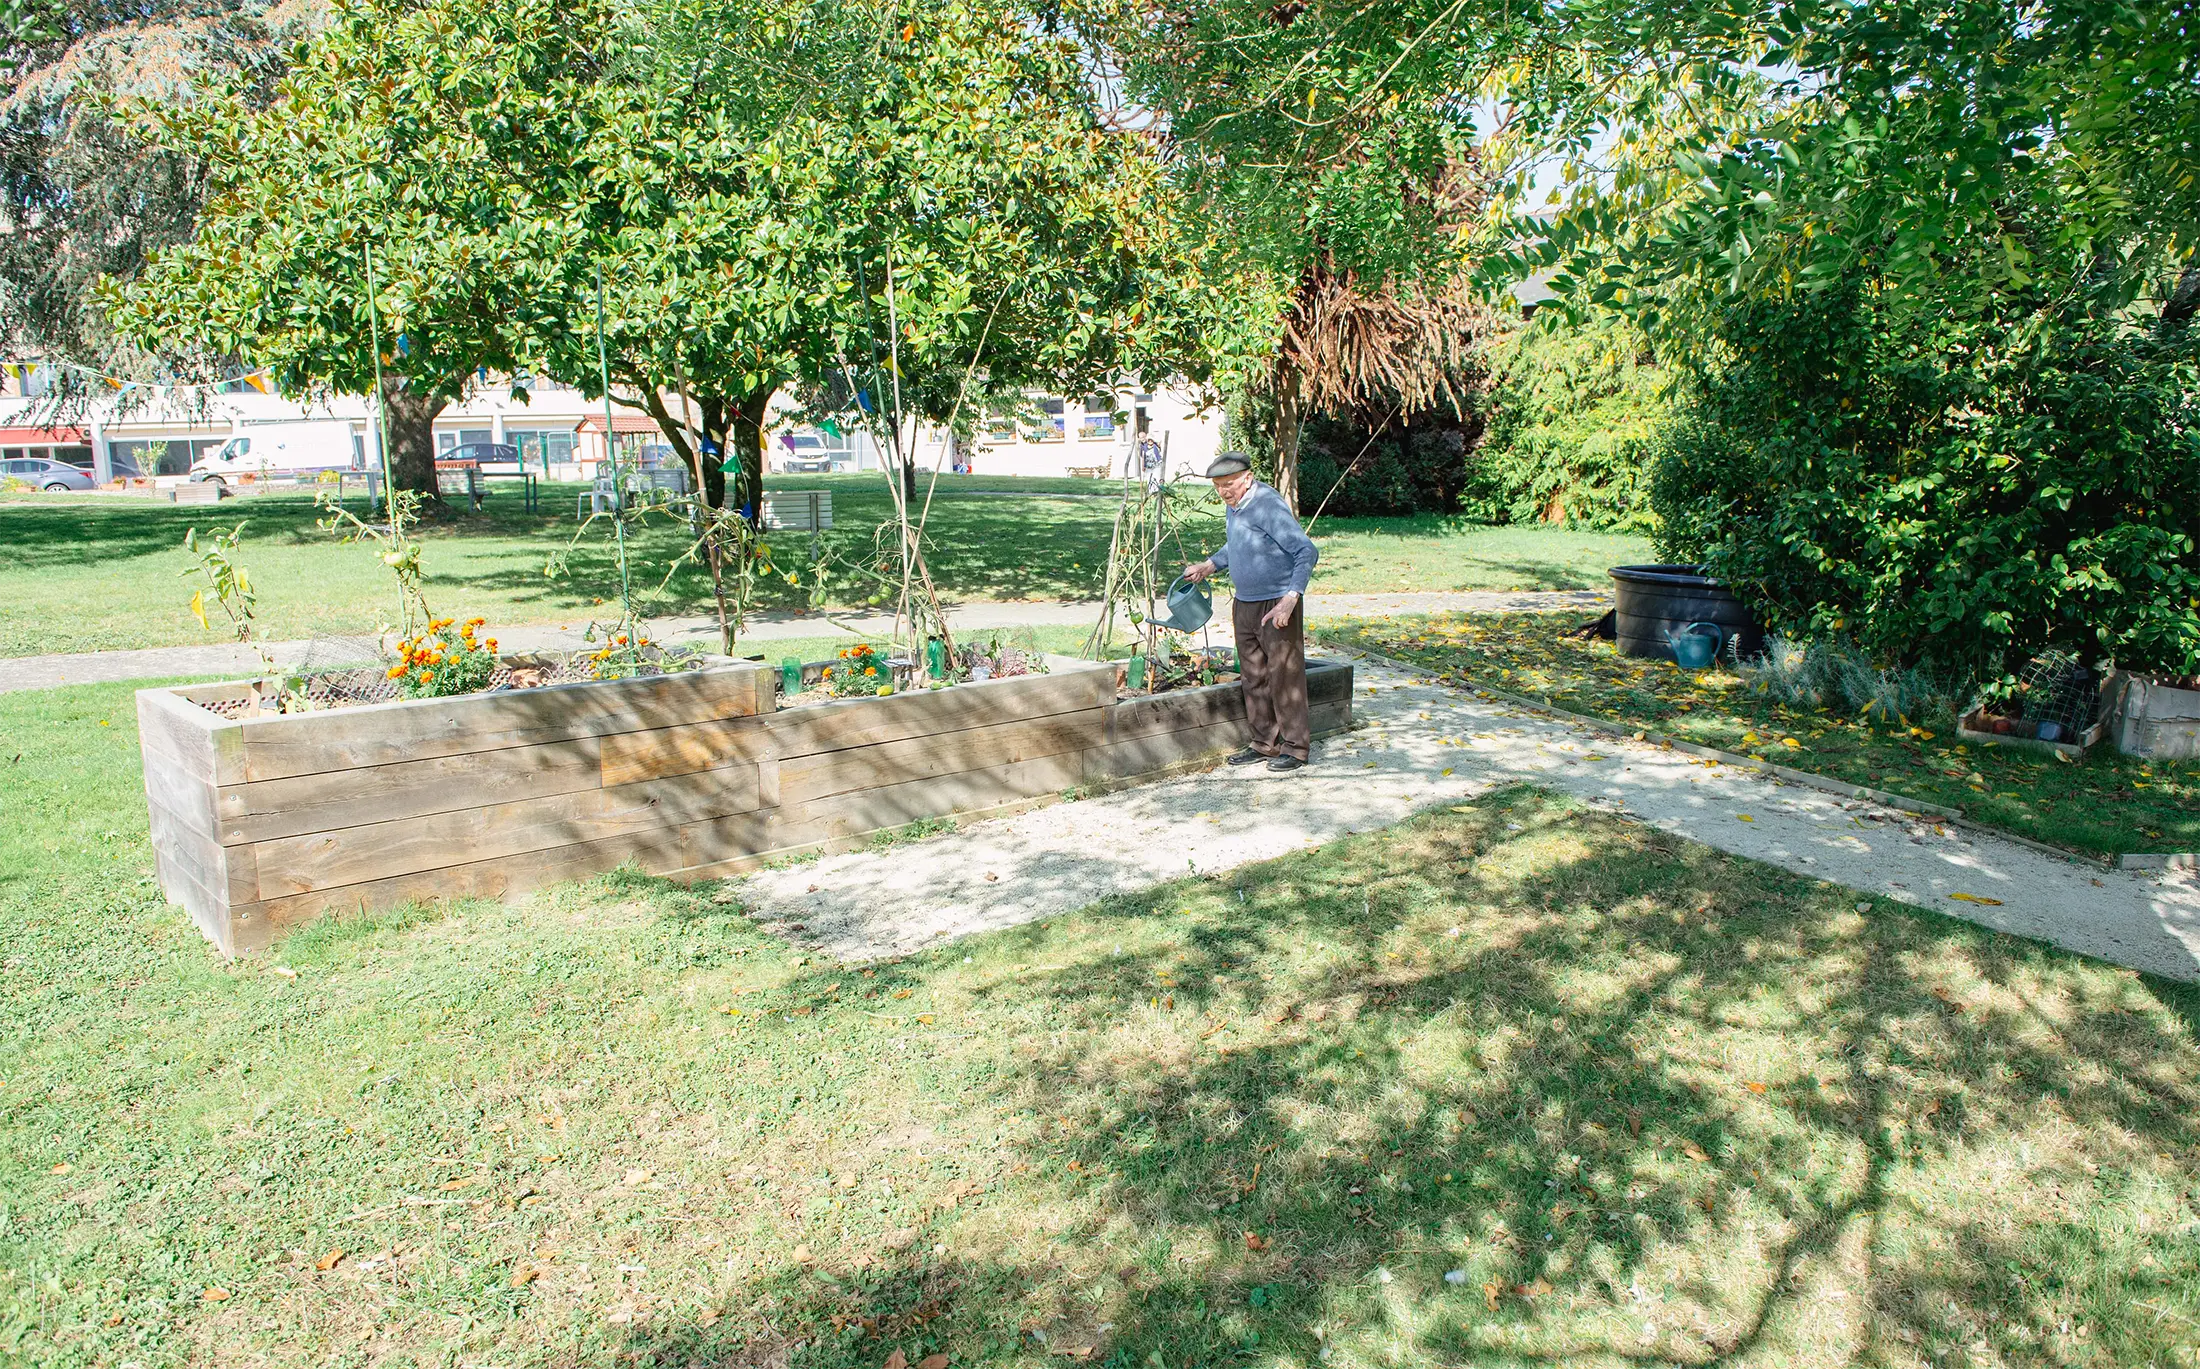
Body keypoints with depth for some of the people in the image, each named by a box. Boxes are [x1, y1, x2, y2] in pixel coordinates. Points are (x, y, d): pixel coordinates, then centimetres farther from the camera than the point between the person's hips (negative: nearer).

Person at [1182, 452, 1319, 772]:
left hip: (1278, 605, -9)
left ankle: (1295, 747, 4)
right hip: (1244, 605, 9)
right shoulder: (1232, 506, 9)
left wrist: (1290, 599, -30)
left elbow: (1307, 551, -23)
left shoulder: (1269, 505, -19)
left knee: (1283, 676, -5)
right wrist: (1209, 565, 18)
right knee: (1254, 677, 12)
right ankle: (1265, 744, 21)